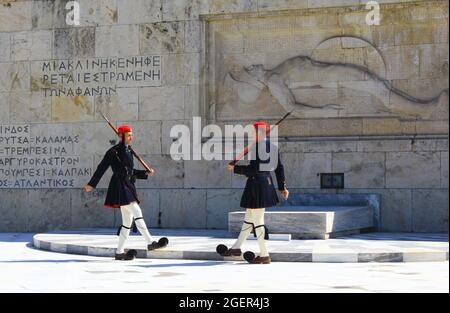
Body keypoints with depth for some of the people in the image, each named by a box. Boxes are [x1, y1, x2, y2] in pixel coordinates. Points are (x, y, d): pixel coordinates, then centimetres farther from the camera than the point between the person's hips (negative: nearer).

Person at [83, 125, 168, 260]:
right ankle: (150, 243, -19)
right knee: (137, 211, -17)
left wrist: (146, 173, 14)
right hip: (120, 187, -9)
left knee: (128, 221, 8)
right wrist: (92, 184, -7)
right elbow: (102, 168, -8)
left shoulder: (129, 151, 16)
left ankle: (120, 252, 14)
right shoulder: (114, 151, -9)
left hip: (128, 186, 9)